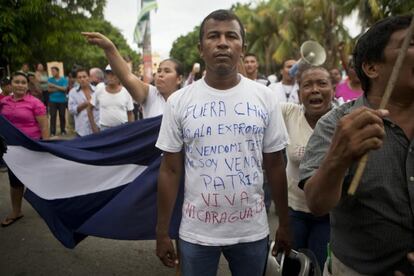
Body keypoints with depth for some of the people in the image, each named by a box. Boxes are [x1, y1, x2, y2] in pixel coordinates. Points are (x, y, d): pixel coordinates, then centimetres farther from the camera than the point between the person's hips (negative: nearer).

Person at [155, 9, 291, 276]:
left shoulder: (265, 98, -3)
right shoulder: (178, 101, -5)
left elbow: (275, 165, 2)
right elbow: (170, 170, -2)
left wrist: (284, 224, 5)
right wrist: (162, 232, -1)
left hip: (252, 230, 1)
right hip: (196, 232, 0)